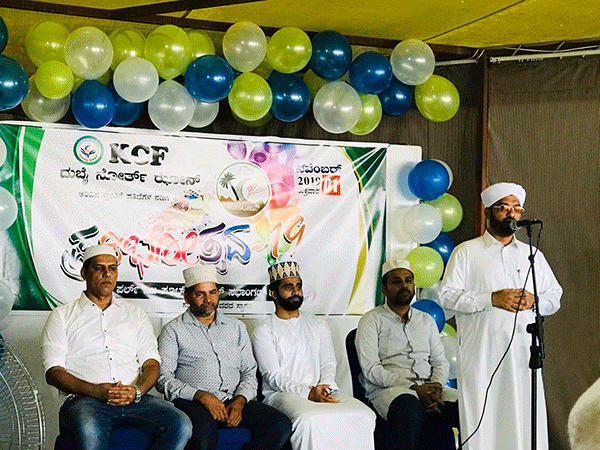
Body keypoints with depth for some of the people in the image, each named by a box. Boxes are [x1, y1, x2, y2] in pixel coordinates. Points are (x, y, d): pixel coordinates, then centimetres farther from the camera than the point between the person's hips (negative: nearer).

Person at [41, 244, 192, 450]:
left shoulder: (136, 315, 25)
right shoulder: (62, 316, 16)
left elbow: (151, 364, 16)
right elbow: (54, 372, 4)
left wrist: (136, 391, -8)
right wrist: (96, 391, -13)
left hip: (134, 398, 3)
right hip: (85, 399, -3)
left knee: (181, 424, -26)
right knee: (88, 432, -40)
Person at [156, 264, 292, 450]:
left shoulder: (236, 328, 22)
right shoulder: (173, 330, 10)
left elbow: (249, 372, 17)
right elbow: (163, 377, -1)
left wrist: (239, 402, -4)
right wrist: (201, 396, -15)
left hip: (233, 401, 4)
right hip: (191, 401, -4)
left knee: (281, 424, -22)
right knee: (204, 428, -40)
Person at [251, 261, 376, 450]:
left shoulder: (318, 326, 23)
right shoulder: (263, 331, 7)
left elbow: (328, 364, 12)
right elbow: (273, 377, -4)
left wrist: (324, 387, -11)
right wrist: (309, 392, -18)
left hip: (323, 390, 4)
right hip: (282, 394, -4)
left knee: (364, 415, -26)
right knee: (309, 419, -39)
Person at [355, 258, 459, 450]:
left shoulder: (426, 320, 24)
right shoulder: (372, 320, 6)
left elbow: (441, 362, 19)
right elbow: (370, 369, -5)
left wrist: (436, 386, -6)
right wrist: (414, 388, -15)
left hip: (428, 388, 5)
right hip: (387, 389, -5)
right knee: (411, 408, -40)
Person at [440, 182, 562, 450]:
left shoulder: (533, 255, 18)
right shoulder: (467, 252, 6)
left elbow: (555, 297, 18)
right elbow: (447, 296, -3)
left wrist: (534, 301, -5)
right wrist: (492, 299, -13)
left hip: (523, 352, 3)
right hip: (482, 355, -3)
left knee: (525, 420, -1)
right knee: (482, 421, -5)